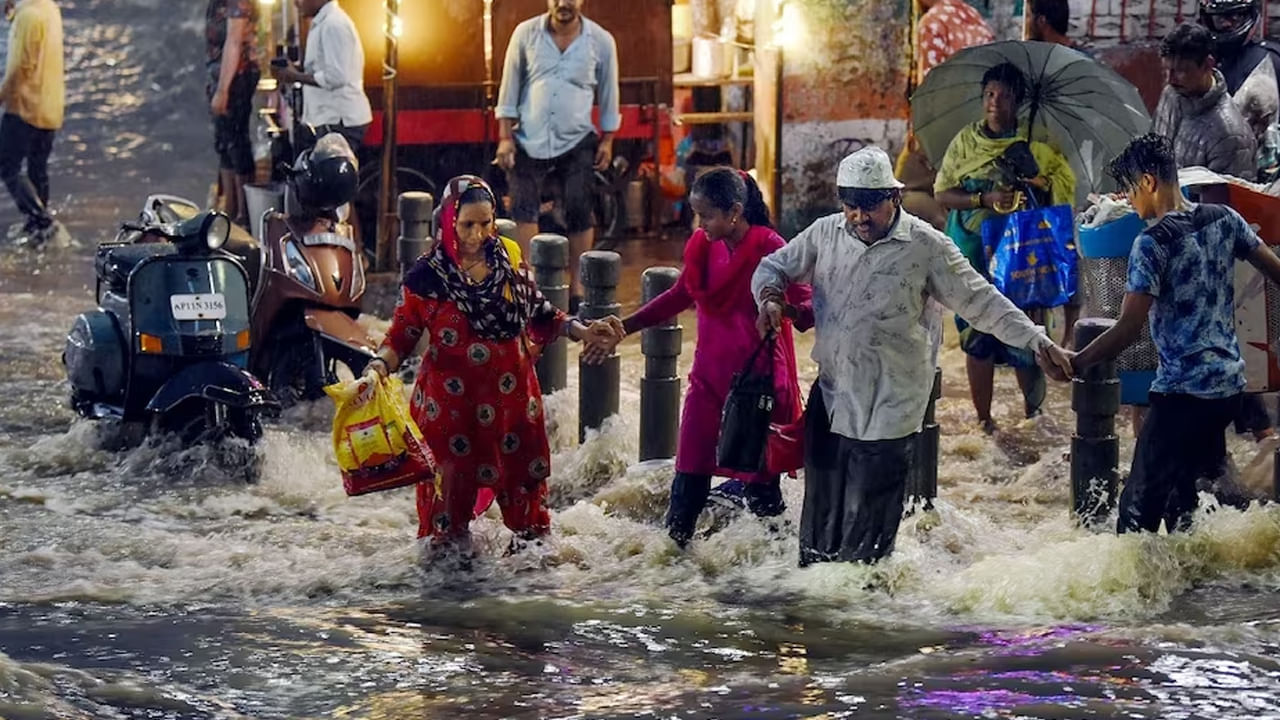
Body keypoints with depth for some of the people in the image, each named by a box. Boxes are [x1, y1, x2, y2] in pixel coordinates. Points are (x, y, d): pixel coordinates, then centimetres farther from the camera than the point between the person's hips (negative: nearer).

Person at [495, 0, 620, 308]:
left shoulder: (601, 41, -4)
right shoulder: (526, 34, -5)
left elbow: (608, 92, 5)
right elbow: (510, 87, -1)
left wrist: (607, 140, 4)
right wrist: (505, 137, -4)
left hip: (577, 142, 0)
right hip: (530, 140, 0)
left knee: (579, 212, -1)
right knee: (524, 209, -6)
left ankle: (577, 286, 7)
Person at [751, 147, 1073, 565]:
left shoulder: (925, 246, -6)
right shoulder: (824, 234, 5)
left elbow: (981, 302, -4)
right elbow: (774, 267, 18)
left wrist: (1036, 342, -14)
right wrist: (770, 296, -6)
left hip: (888, 405, -4)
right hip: (831, 394, 4)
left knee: (867, 523, -3)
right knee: (821, 508, 13)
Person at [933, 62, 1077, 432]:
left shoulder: (1035, 144, 3)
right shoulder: (965, 142, 5)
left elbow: (1064, 181, 6)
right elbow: (943, 193, 1)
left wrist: (1038, 185, -14)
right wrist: (986, 199, -15)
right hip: (973, 251, 1)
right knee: (976, 335, 2)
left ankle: (1033, 410, 15)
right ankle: (984, 418, 11)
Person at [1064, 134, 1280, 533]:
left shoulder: (1152, 244, -15)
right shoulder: (1224, 220, 3)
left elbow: (1128, 328, -19)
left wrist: (1075, 363, -10)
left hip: (1183, 392, -8)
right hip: (1229, 382, 8)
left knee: (1141, 502, -5)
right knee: (1182, 489, 18)